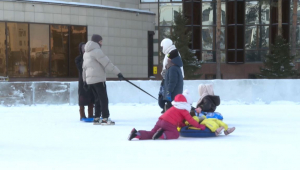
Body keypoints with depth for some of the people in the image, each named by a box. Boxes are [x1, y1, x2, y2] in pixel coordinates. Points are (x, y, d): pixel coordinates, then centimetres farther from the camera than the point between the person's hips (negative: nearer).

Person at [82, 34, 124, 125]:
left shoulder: (86, 53, 19)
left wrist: (85, 80, 28)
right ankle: (105, 118, -9)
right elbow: (107, 63, -17)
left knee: (98, 99, 14)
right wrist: (118, 73, -18)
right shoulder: (97, 51, -11)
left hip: (90, 80, 9)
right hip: (98, 79, -9)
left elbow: (84, 67, 23)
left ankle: (97, 118, 14)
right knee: (104, 99, -7)